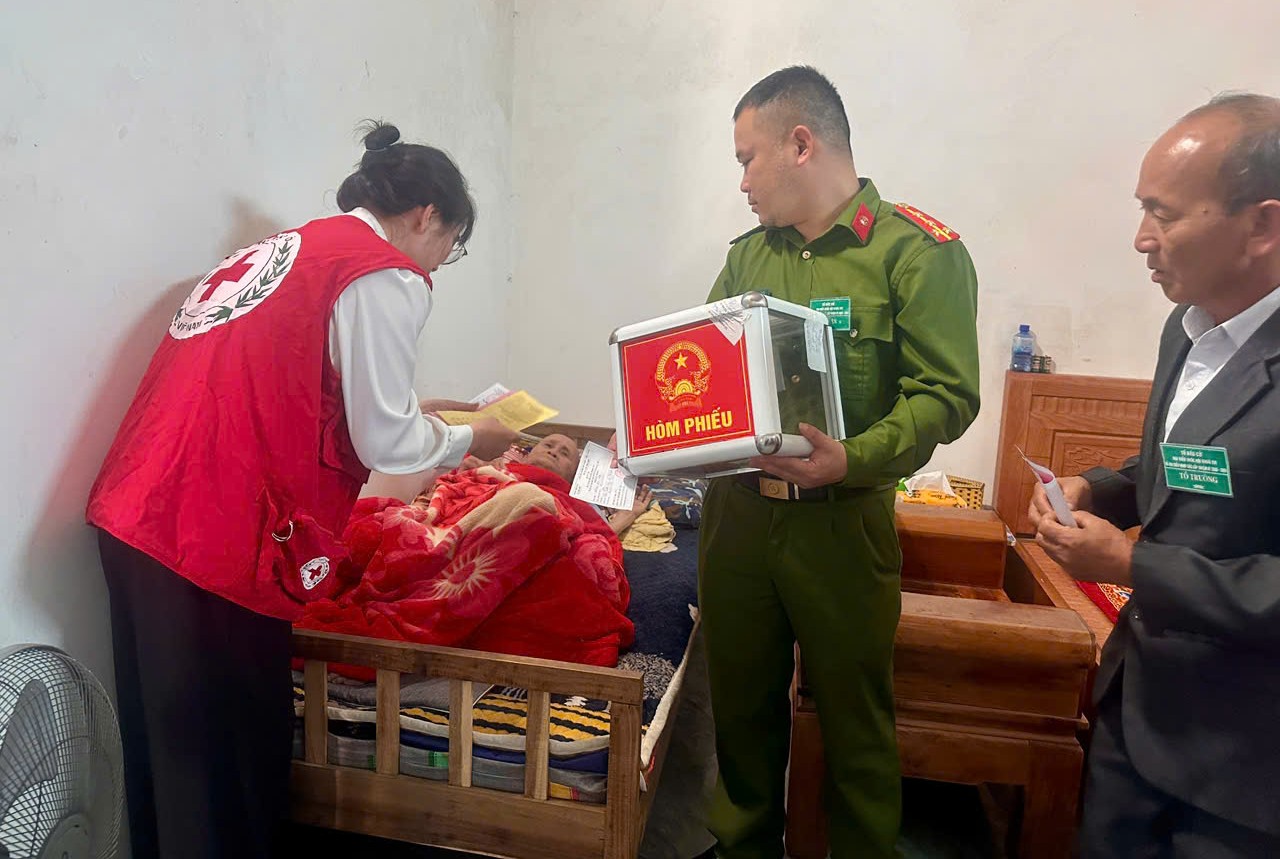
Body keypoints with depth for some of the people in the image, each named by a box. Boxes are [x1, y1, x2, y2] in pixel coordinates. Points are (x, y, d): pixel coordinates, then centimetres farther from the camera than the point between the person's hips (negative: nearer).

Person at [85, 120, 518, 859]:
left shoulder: (291, 248, 19)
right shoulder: (387, 277, -8)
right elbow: (384, 443, -9)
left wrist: (409, 407, 28)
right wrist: (467, 440, 9)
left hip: (146, 511, 9)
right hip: (216, 533, -9)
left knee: (174, 738, 20)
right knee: (228, 744, 6)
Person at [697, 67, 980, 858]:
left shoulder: (917, 250, -7)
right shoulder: (749, 255, 12)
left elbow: (947, 394, -13)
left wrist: (853, 459, -27)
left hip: (841, 521, -5)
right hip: (735, 513, 5)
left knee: (855, 717, 10)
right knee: (741, 701, 17)